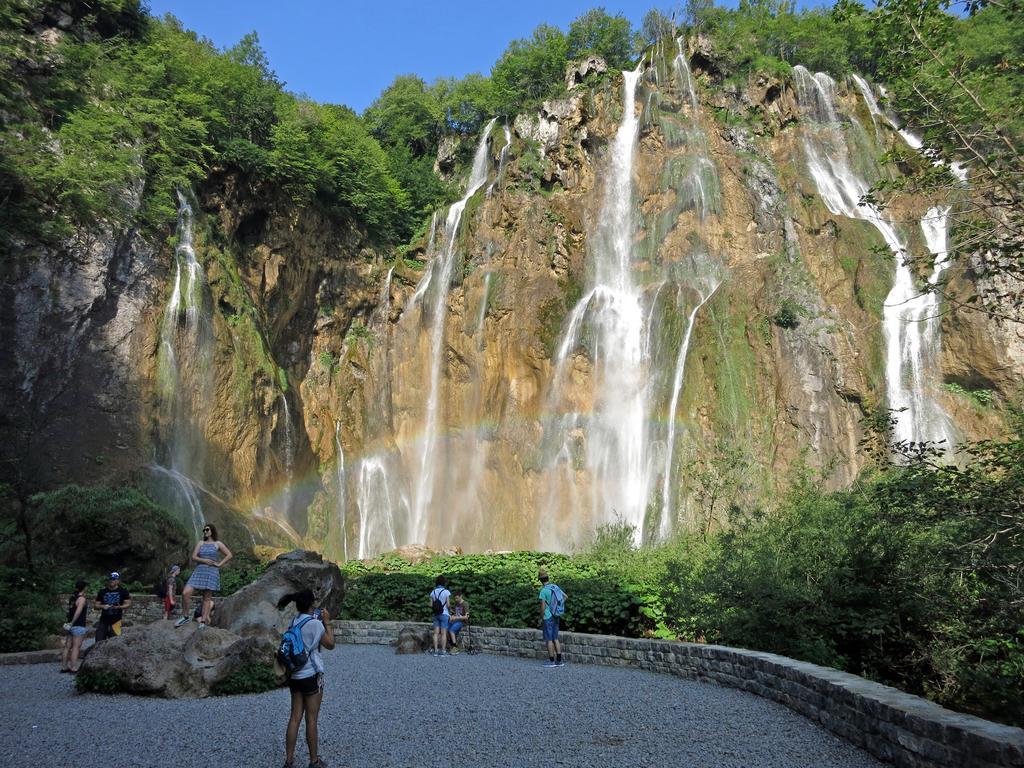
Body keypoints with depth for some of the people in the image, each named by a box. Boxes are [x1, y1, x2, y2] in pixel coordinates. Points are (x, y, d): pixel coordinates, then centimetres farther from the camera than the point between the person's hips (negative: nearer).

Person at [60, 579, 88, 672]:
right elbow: (78, 612, -23)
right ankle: (74, 668, -6)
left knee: (67, 647, 12)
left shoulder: (72, 598, 11)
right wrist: (72, 623, -16)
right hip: (78, 626, -8)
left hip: (70, 626, 8)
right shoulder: (82, 599, -14)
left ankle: (64, 667, 18)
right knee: (76, 647, -6)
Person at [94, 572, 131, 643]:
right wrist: (102, 606, -10)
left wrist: (118, 607, -18)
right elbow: (95, 605, 12)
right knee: (99, 642, -1)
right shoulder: (102, 592, 11)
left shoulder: (123, 592, 2)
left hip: (116, 620, -3)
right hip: (104, 620, 3)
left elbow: (128, 604, 0)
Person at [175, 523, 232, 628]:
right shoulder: (200, 543, 13)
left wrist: (219, 564, -5)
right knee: (185, 593, -10)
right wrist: (204, 560, -11)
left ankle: (203, 622, 5)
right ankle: (185, 616, 6)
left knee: (207, 598, 0)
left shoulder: (218, 544, 5)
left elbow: (229, 555, 2)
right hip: (199, 571, 3)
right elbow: (194, 557, 4)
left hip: (212, 572, -3)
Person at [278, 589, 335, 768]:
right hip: (311, 676, -6)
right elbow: (330, 644, -7)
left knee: (295, 717, 12)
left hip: (295, 675, 6)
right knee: (311, 720, 4)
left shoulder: (293, 622, 4)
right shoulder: (315, 624, -17)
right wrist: (327, 622, -2)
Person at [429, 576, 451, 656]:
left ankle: (436, 651, 6)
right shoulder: (446, 592, -10)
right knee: (444, 633, 0)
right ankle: (443, 651, 1)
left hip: (436, 614, 4)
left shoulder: (433, 592, 4)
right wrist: (450, 610, 6)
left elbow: (431, 605, 2)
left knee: (436, 633, 6)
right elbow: (448, 604, -12)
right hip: (444, 614, -4)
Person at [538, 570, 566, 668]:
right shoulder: (555, 586, 5)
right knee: (555, 638, 12)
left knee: (549, 639, 2)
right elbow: (565, 596, 15)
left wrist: (541, 619, -7)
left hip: (547, 617, -7)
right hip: (555, 617, 7)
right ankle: (559, 660, 13)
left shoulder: (543, 591, -17)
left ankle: (551, 661, 6)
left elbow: (543, 607, -17)